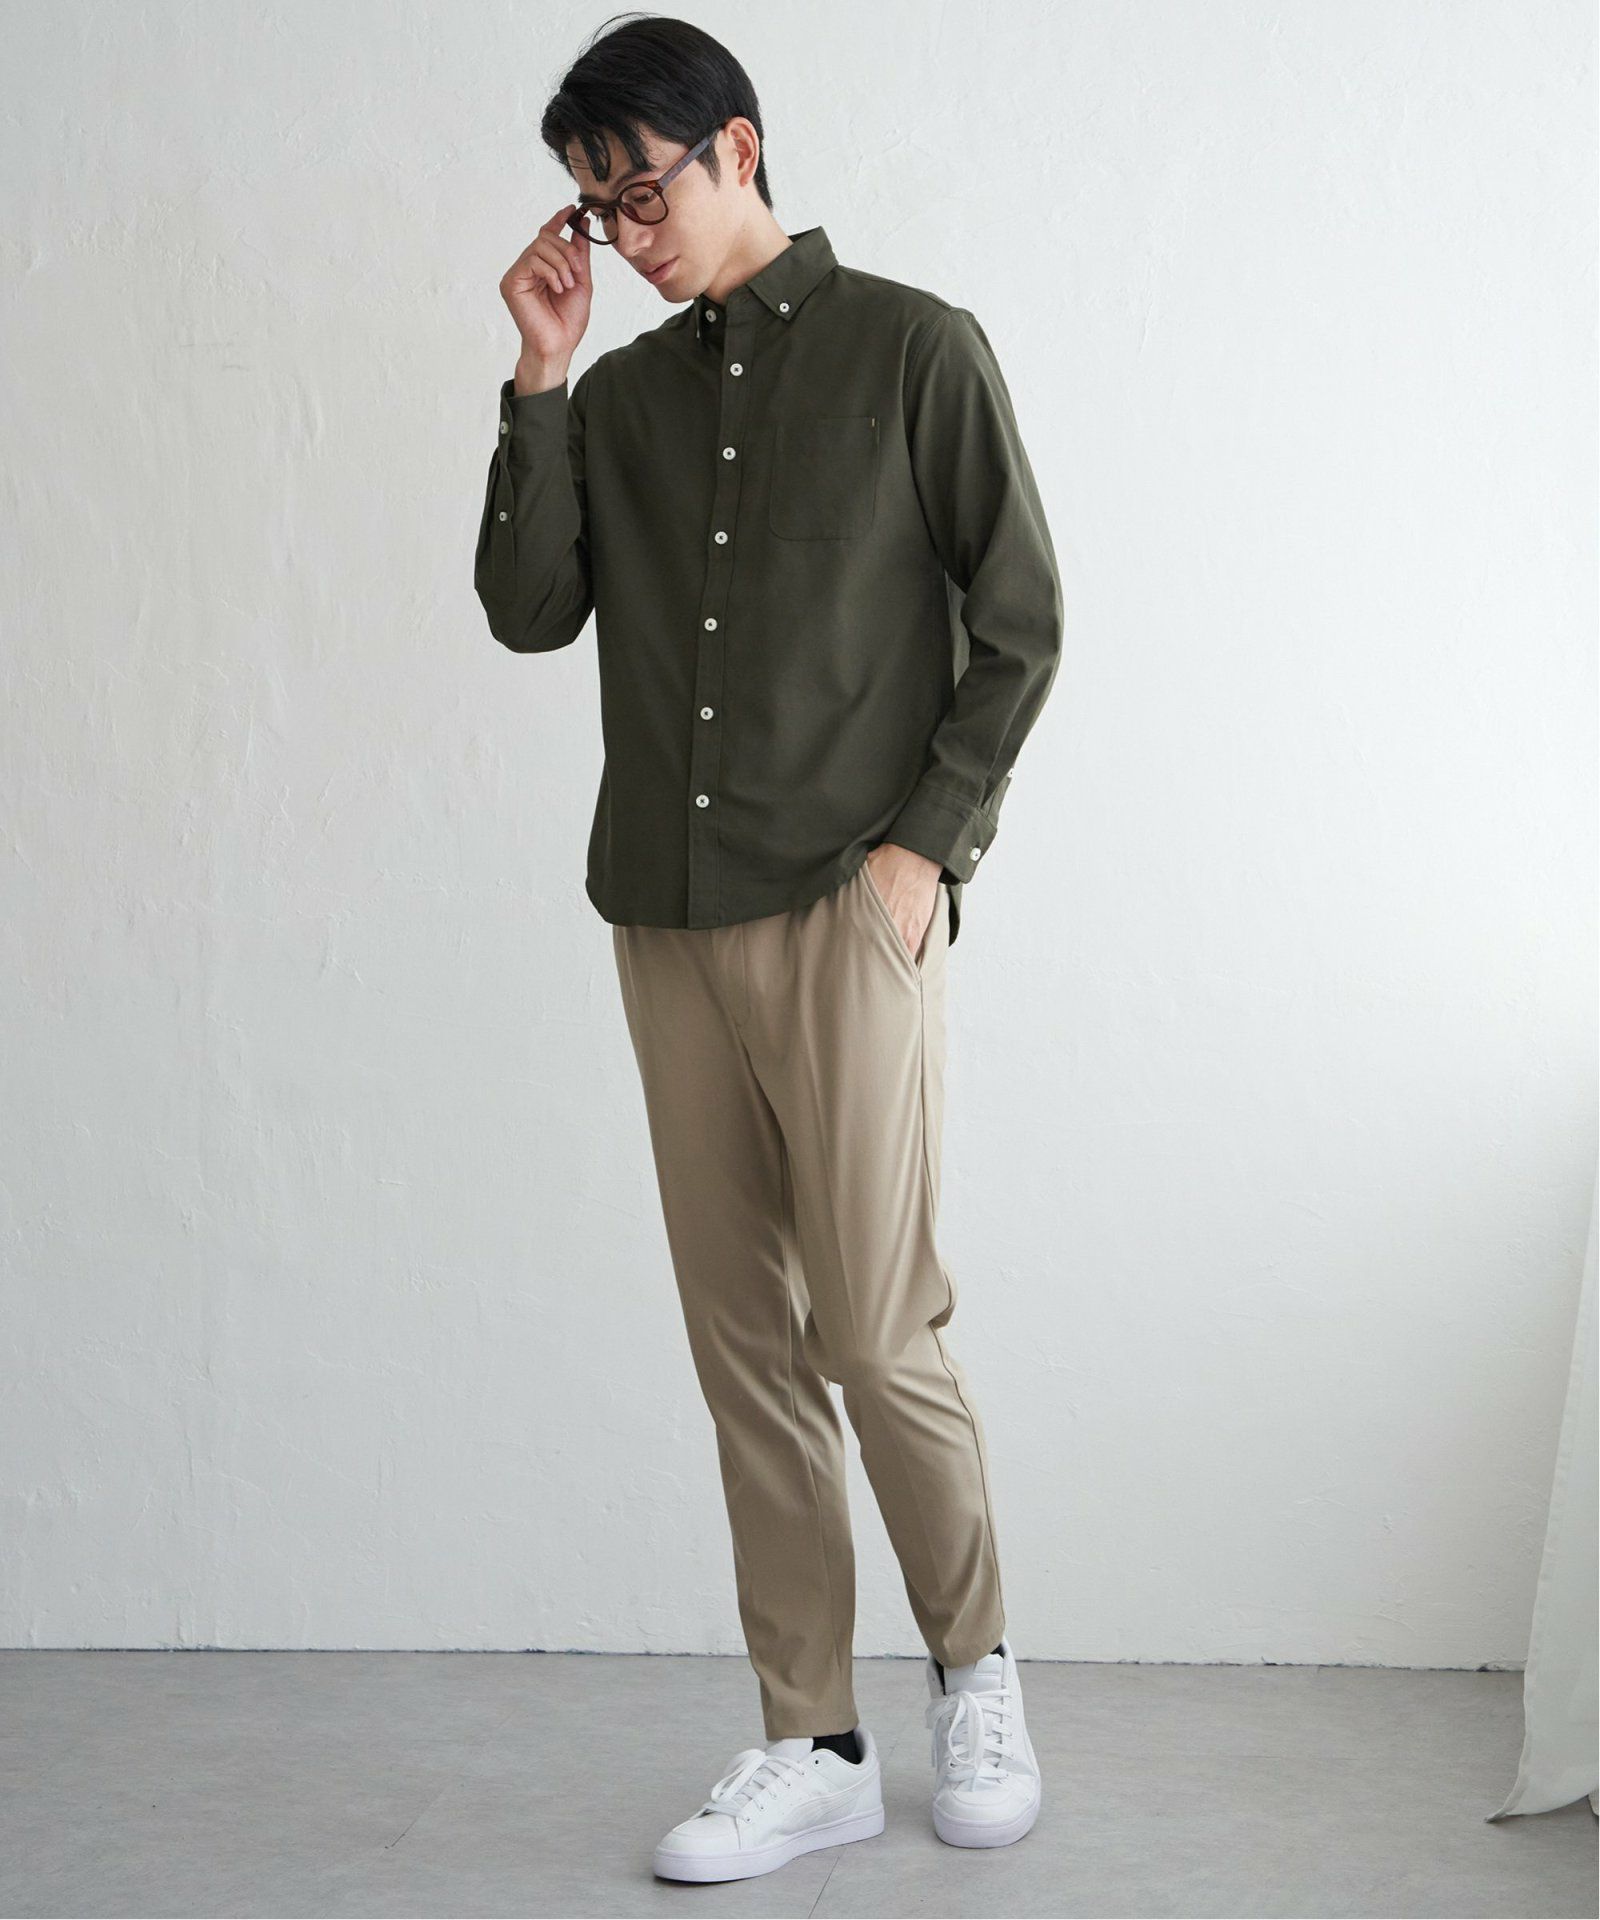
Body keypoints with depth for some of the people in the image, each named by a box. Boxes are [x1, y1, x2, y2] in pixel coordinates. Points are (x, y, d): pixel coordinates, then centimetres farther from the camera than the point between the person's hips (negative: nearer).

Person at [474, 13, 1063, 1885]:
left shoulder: (912, 350, 1)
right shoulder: (621, 395, 14)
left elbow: (1019, 622, 0)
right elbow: (527, 609, 4)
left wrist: (925, 839, -9)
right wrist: (540, 372, -1)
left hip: (845, 910, -5)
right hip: (666, 919, 5)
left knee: (876, 1331, -7)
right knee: (745, 1345, 6)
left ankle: (975, 1667, 18)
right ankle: (811, 1748, 13)